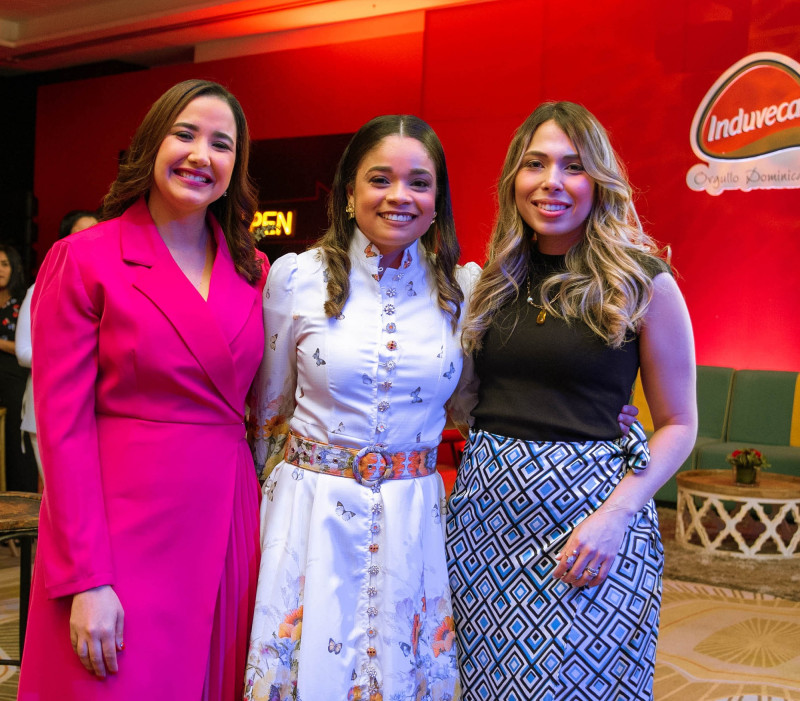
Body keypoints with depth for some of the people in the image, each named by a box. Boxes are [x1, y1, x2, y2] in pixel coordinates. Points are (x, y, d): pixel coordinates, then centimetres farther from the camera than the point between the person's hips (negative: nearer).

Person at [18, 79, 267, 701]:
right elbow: (63, 425, -9)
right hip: (122, 526, -4)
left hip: (226, 521, 5)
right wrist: (85, 580, -14)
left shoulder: (252, 271, 9)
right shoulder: (83, 260, -5)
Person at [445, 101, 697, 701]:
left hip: (591, 506, -4)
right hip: (485, 505, 4)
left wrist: (617, 514, -15)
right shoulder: (496, 280, 8)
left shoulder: (643, 282, -4)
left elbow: (679, 424, -2)